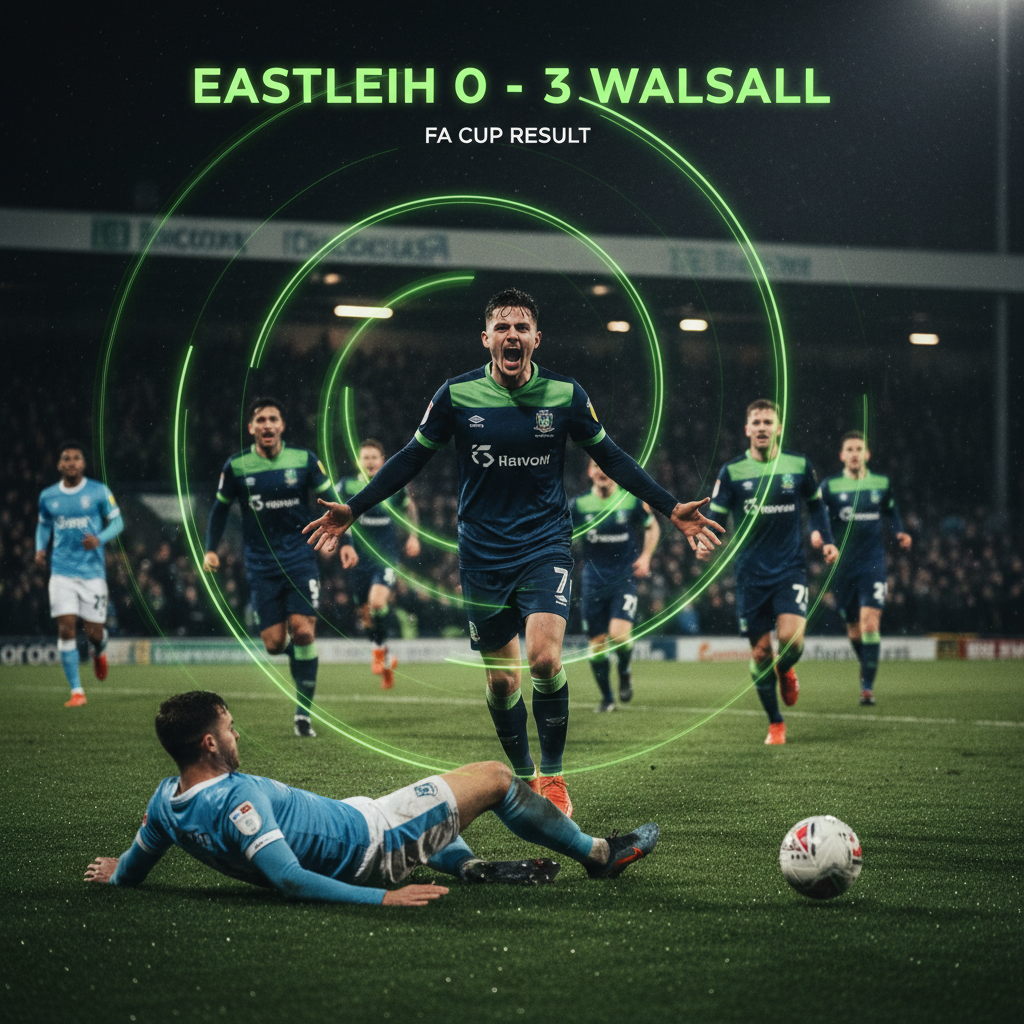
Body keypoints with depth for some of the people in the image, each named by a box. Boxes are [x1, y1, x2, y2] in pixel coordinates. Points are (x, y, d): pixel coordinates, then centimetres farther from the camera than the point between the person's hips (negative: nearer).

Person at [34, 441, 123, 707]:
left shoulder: (99, 492, -1)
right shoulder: (48, 496, 6)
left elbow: (117, 522, 4)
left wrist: (100, 539, -15)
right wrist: (40, 548, 3)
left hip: (92, 571, -1)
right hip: (62, 572, 1)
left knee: (94, 632, 0)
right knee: (66, 627, -11)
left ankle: (99, 652, 41)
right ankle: (77, 691, -5)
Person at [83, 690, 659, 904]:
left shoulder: (166, 802, -7)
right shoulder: (238, 800, -34)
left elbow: (128, 873, 7)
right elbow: (287, 878, -38)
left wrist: (113, 872, 31)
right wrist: (381, 897, -38)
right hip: (370, 848, -9)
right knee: (495, 778, 5)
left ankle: (472, 867, 23)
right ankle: (597, 854, 24)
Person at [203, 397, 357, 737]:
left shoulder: (304, 460, -1)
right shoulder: (237, 467, -1)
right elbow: (220, 508, 12)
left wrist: (345, 541, -2)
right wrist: (211, 549, 4)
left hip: (300, 559, 0)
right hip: (262, 565, 0)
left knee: (302, 631, -14)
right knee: (274, 642, -6)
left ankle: (303, 712, -4)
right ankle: (297, 654, 33)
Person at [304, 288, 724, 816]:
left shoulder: (565, 394, -4)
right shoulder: (457, 395, -5)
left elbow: (609, 456, 7)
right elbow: (412, 457, 5)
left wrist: (670, 508, 3)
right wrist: (353, 509, -1)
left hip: (545, 545, -1)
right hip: (482, 551, 1)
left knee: (544, 657, -21)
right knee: (501, 679, 5)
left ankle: (553, 776, -4)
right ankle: (524, 778, 26)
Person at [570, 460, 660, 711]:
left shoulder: (632, 500, -1)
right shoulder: (578, 504, 0)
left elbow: (652, 527, 15)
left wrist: (645, 556, 3)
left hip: (625, 577, -2)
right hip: (594, 578, 2)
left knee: (619, 633, -20)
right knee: (597, 641, 2)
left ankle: (624, 672, 13)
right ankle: (606, 698, 19)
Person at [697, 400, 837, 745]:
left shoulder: (799, 465, 2)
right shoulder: (732, 471, -1)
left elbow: (815, 505, 17)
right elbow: (716, 516, 2)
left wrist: (826, 539, 4)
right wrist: (705, 542, -18)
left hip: (790, 569, 0)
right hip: (751, 574, 0)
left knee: (791, 637, -21)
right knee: (760, 651, 2)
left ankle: (785, 670, 18)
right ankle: (775, 723, 21)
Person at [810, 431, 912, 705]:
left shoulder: (882, 484, 7)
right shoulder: (829, 486, 2)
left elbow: (891, 511, 23)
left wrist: (901, 533, 6)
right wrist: (816, 533, -22)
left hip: (873, 562, -1)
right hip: (842, 566, 1)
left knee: (870, 621, -16)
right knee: (853, 628, 9)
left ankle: (868, 685, -15)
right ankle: (866, 666, 38)